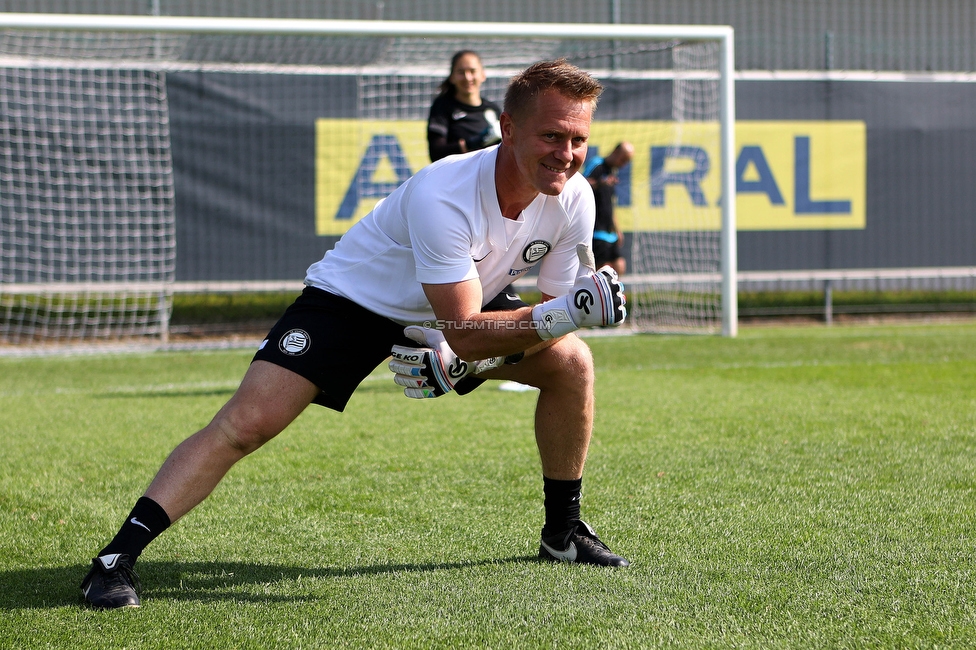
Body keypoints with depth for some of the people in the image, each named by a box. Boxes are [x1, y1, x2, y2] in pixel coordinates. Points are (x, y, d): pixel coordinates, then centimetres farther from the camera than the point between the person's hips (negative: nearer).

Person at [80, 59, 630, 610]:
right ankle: (116, 560, -19)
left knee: (572, 362, -7)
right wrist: (567, 314, -49)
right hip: (352, 300, -6)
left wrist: (467, 352, -21)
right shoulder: (441, 194, -36)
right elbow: (465, 331, -36)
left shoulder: (573, 199, -17)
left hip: (453, 314, 6)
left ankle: (564, 532, 11)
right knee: (247, 421, -22)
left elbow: (561, 304, -7)